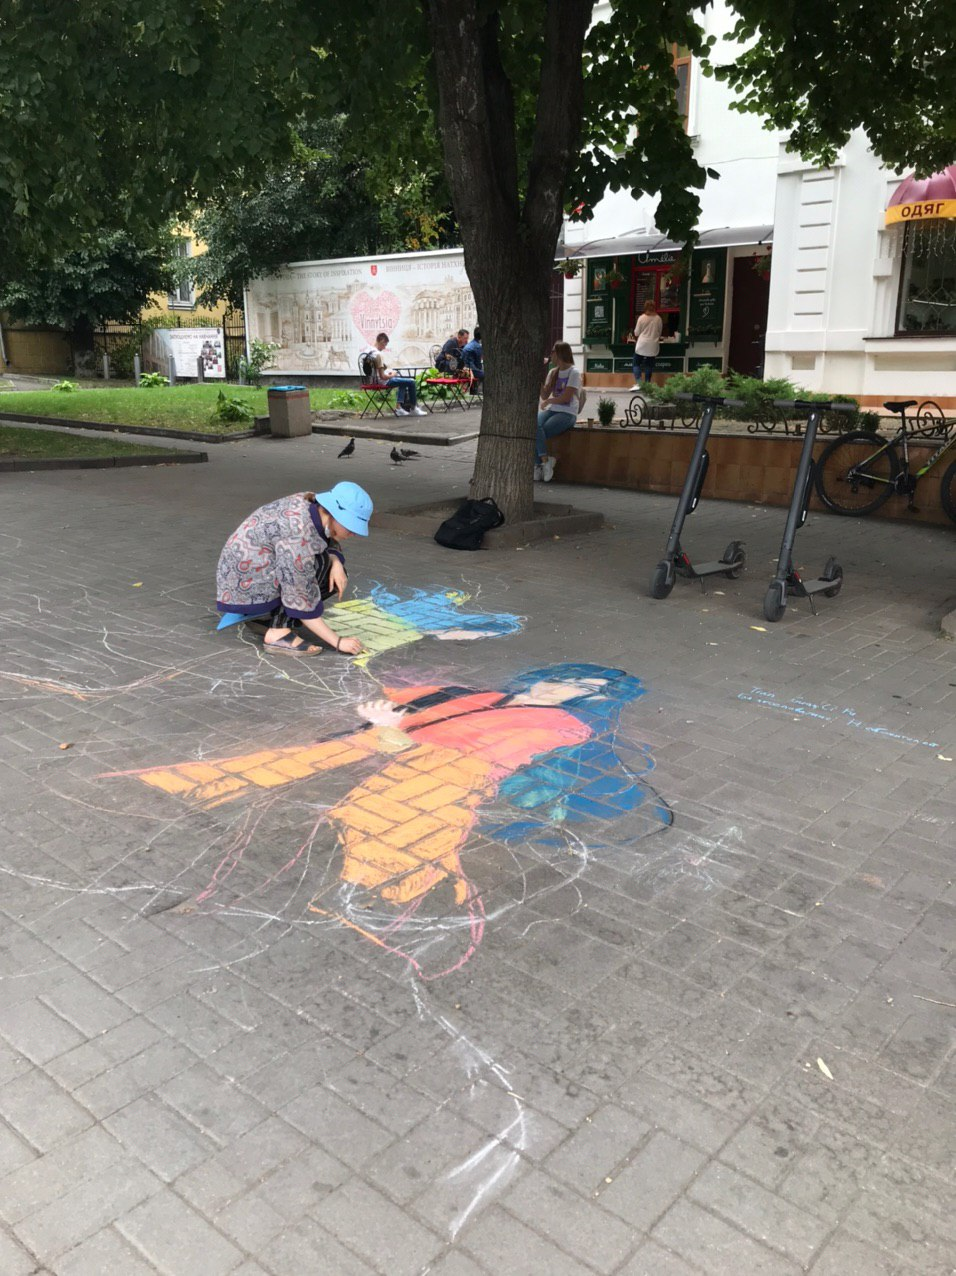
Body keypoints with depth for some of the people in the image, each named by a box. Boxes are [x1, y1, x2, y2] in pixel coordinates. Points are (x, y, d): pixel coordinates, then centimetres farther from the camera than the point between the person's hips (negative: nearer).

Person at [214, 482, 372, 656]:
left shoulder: (312, 504, -8)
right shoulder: (298, 538, -31)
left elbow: (330, 543, 10)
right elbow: (301, 601, -28)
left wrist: (336, 563, -13)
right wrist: (338, 642, -24)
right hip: (246, 583, -9)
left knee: (334, 578, 3)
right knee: (318, 564, -22)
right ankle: (279, 631, -21)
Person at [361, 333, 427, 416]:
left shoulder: (365, 351, 4)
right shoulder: (378, 355, -24)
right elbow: (383, 377, -24)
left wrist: (388, 371, 12)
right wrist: (392, 375, -5)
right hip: (381, 382, -10)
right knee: (412, 382, -5)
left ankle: (399, 407, 22)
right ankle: (413, 409, 9)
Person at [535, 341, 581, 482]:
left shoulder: (574, 373, -5)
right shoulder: (553, 372, 15)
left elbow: (565, 398, -12)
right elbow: (544, 396, 9)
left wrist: (549, 401, 0)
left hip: (567, 413, -6)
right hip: (551, 410, 6)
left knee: (537, 432, -28)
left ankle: (540, 465, -17)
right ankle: (545, 462, -26)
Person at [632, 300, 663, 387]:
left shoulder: (642, 318, -8)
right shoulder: (658, 319, 0)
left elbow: (636, 333, -3)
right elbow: (660, 332, 10)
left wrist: (636, 339, 18)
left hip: (642, 345, -3)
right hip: (653, 346, 3)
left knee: (637, 364, 5)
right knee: (649, 365, 10)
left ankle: (638, 384, -8)